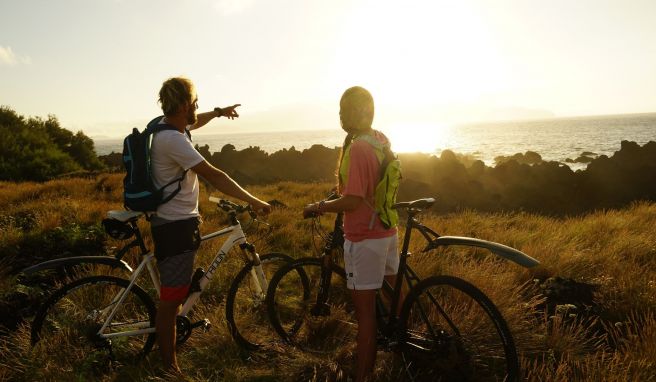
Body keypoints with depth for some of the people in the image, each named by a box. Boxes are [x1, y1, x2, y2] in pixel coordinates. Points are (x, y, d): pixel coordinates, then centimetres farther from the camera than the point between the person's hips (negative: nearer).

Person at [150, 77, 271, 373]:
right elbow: (214, 176, -25)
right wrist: (254, 202, -19)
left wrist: (218, 112, 41)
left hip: (171, 222, 11)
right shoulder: (173, 140, -24)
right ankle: (170, 367, 10)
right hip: (176, 227, -11)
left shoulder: (163, 124, 6)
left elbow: (192, 123, 31)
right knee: (171, 300, -2)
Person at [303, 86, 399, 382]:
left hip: (364, 238, -10)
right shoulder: (382, 140, 6)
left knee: (365, 311, -2)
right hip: (387, 232, 10)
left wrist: (317, 207, -12)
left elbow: (352, 201, -25)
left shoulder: (357, 148, -21)